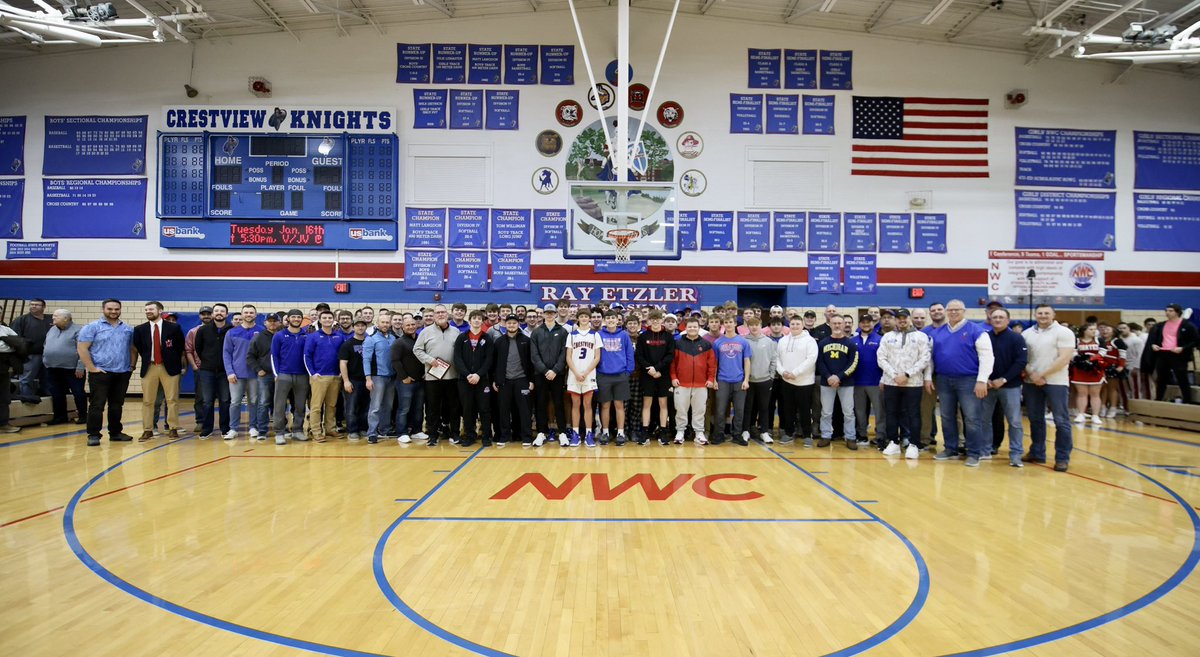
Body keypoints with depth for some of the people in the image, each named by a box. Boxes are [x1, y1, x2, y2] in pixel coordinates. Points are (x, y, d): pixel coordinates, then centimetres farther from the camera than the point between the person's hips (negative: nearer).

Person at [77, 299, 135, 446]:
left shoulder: (128, 329, 11)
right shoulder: (92, 327, -2)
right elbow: (82, 348, -6)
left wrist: (132, 365, 7)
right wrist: (91, 368, -12)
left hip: (122, 373, 4)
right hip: (101, 373, -4)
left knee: (117, 405, 11)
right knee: (97, 405, -4)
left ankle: (115, 433, 20)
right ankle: (93, 435, 1)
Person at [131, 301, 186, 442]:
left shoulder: (174, 328, -1)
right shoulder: (140, 329, 4)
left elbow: (181, 347, 6)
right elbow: (135, 349, 9)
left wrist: (182, 365, 6)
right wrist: (132, 365, 5)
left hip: (169, 367, -2)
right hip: (149, 368, 2)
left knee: (172, 399, 1)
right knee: (147, 401, 5)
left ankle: (173, 429, 9)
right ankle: (147, 430, 11)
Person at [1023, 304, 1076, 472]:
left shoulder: (1064, 332, -5)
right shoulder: (1027, 334, 10)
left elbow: (1064, 359, -14)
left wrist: (1043, 375, -15)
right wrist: (1031, 374, -8)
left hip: (1055, 382, -5)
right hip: (1031, 382, 5)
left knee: (1061, 421, -1)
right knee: (1035, 419, 12)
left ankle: (1062, 458, 5)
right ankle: (1037, 453, 22)